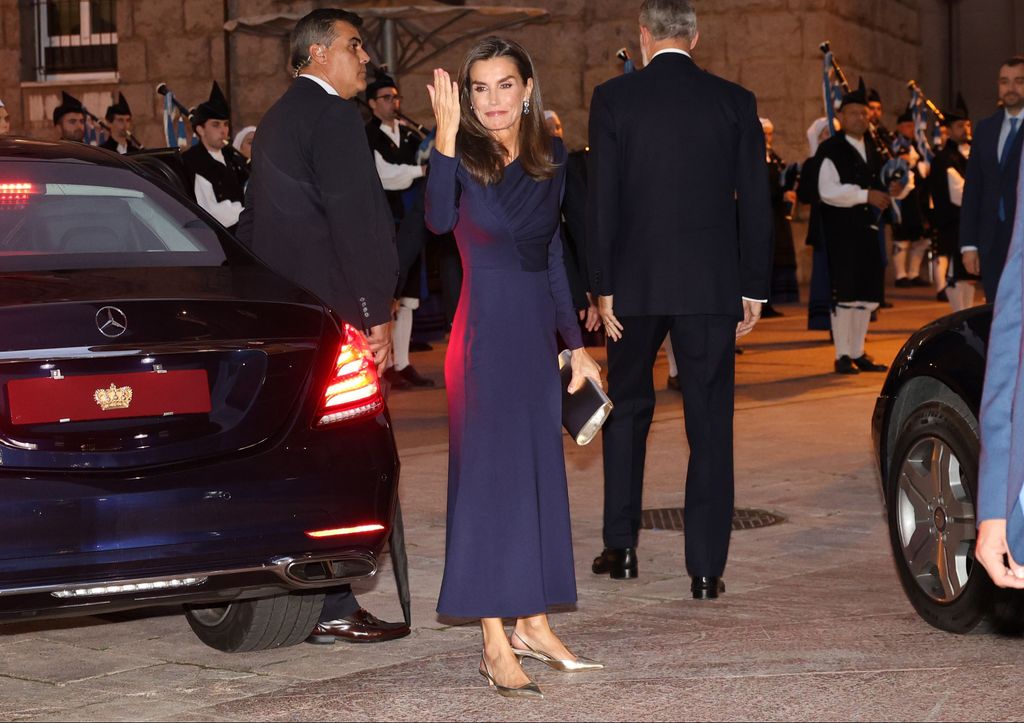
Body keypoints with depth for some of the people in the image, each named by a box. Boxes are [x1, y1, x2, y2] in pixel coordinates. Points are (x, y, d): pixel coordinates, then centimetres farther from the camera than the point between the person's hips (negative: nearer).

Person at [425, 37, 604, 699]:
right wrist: (446, 134, -37)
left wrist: (575, 342, 16)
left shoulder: (553, 158, 8)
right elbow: (439, 220, -30)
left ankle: (533, 624, 22)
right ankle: (496, 645, -2)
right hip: (484, 333, -6)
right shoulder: (465, 157, -8)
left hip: (537, 331, 6)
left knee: (539, 471, 11)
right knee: (489, 474, -4)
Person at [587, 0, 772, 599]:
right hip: (711, 281, 0)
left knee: (628, 410, 18)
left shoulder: (614, 99, -2)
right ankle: (707, 567, 1)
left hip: (636, 281, 0)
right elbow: (756, 201, 1)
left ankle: (621, 547, 19)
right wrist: (754, 288, 7)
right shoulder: (734, 101, 1)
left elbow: (602, 199, -4)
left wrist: (603, 286, 0)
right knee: (710, 423, 3)